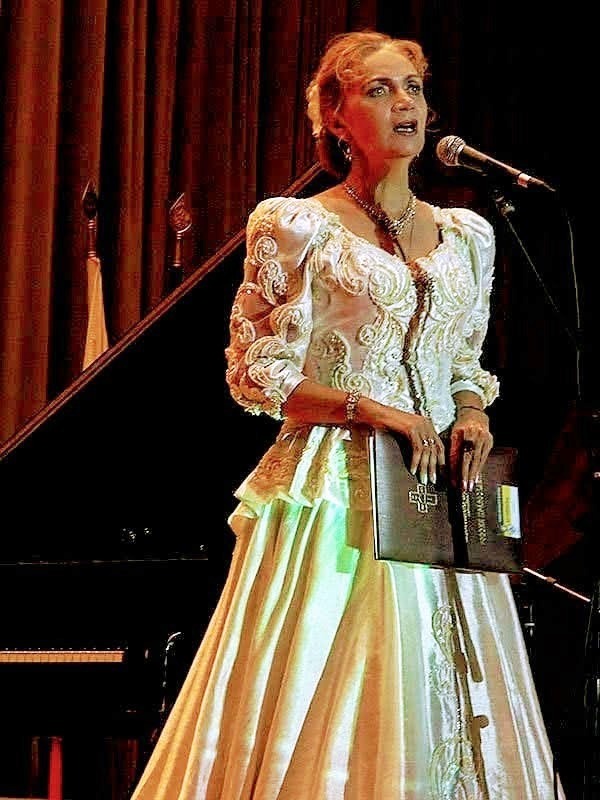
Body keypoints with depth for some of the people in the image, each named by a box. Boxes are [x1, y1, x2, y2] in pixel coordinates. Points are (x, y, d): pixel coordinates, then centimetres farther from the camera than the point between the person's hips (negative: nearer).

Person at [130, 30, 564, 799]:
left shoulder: (465, 236, 14)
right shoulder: (300, 228, -1)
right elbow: (258, 376, -4)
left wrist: (473, 415, -1)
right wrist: (373, 410, -14)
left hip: (437, 496, 5)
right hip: (336, 490, -5)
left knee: (433, 700, 3)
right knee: (321, 714, -8)